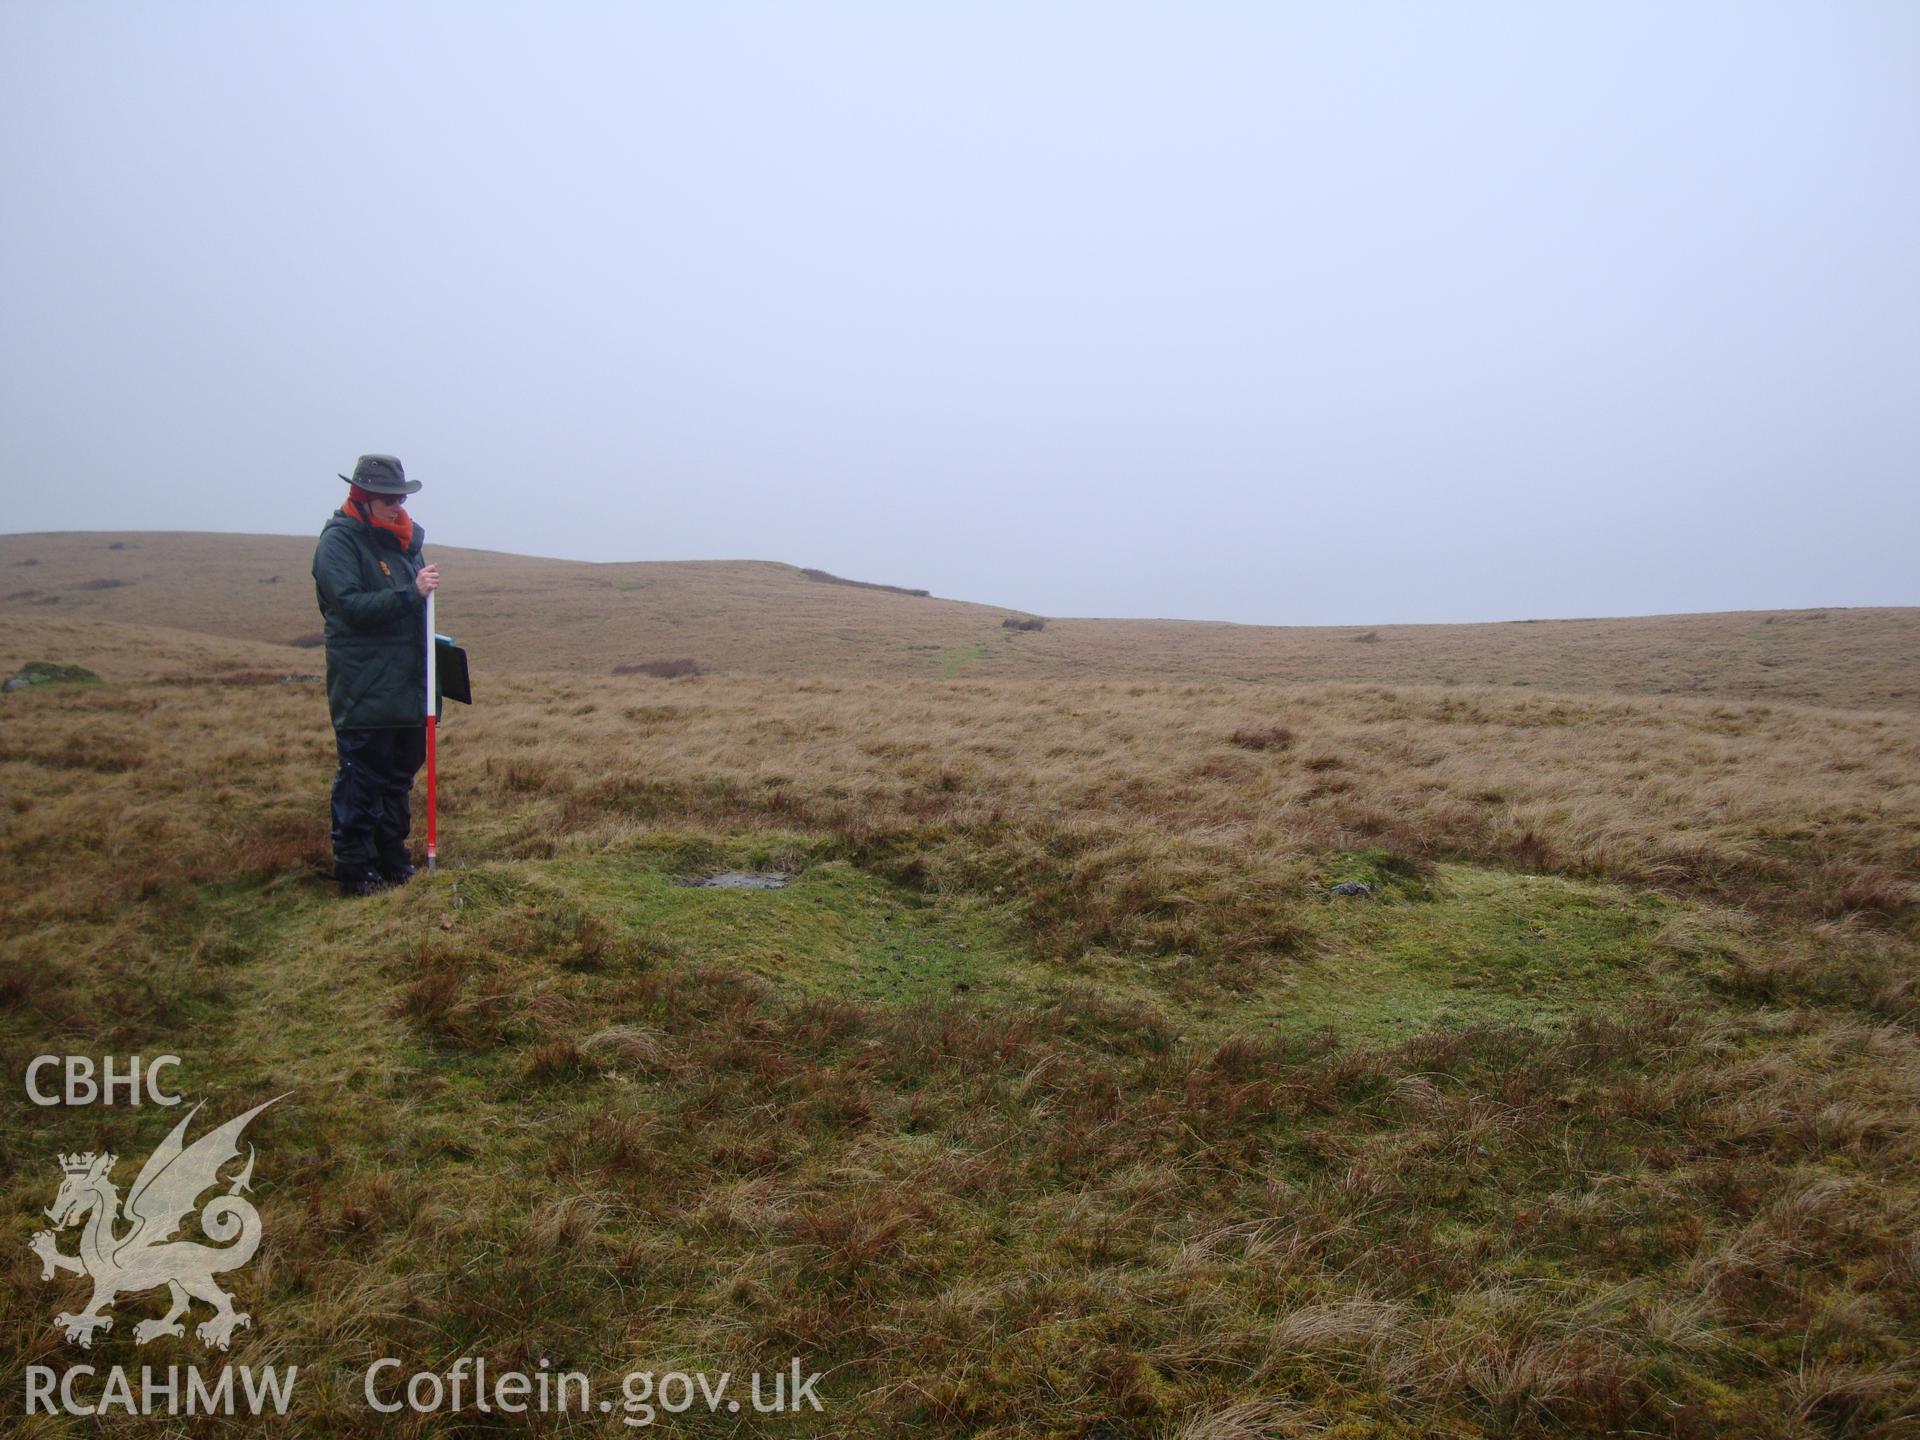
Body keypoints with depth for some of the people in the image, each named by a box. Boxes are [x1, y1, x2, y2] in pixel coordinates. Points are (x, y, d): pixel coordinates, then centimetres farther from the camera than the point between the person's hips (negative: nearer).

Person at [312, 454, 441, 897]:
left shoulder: (402, 539, 15)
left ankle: (393, 861, 25)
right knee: (361, 782, -2)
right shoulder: (338, 541, -8)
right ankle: (355, 870, 7)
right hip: (365, 692, -8)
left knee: (398, 779, 15)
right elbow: (351, 605, -19)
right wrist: (411, 593, -26)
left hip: (407, 687, 8)